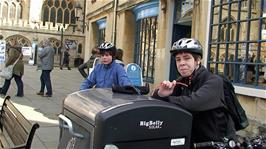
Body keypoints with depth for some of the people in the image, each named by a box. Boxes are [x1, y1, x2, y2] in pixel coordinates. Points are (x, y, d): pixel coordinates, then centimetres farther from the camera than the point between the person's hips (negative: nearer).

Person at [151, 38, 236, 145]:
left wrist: (164, 99, -24)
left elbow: (193, 103, -33)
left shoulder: (213, 81, -17)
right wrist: (160, 94, -23)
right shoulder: (181, 82, 2)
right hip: (194, 140, 5)